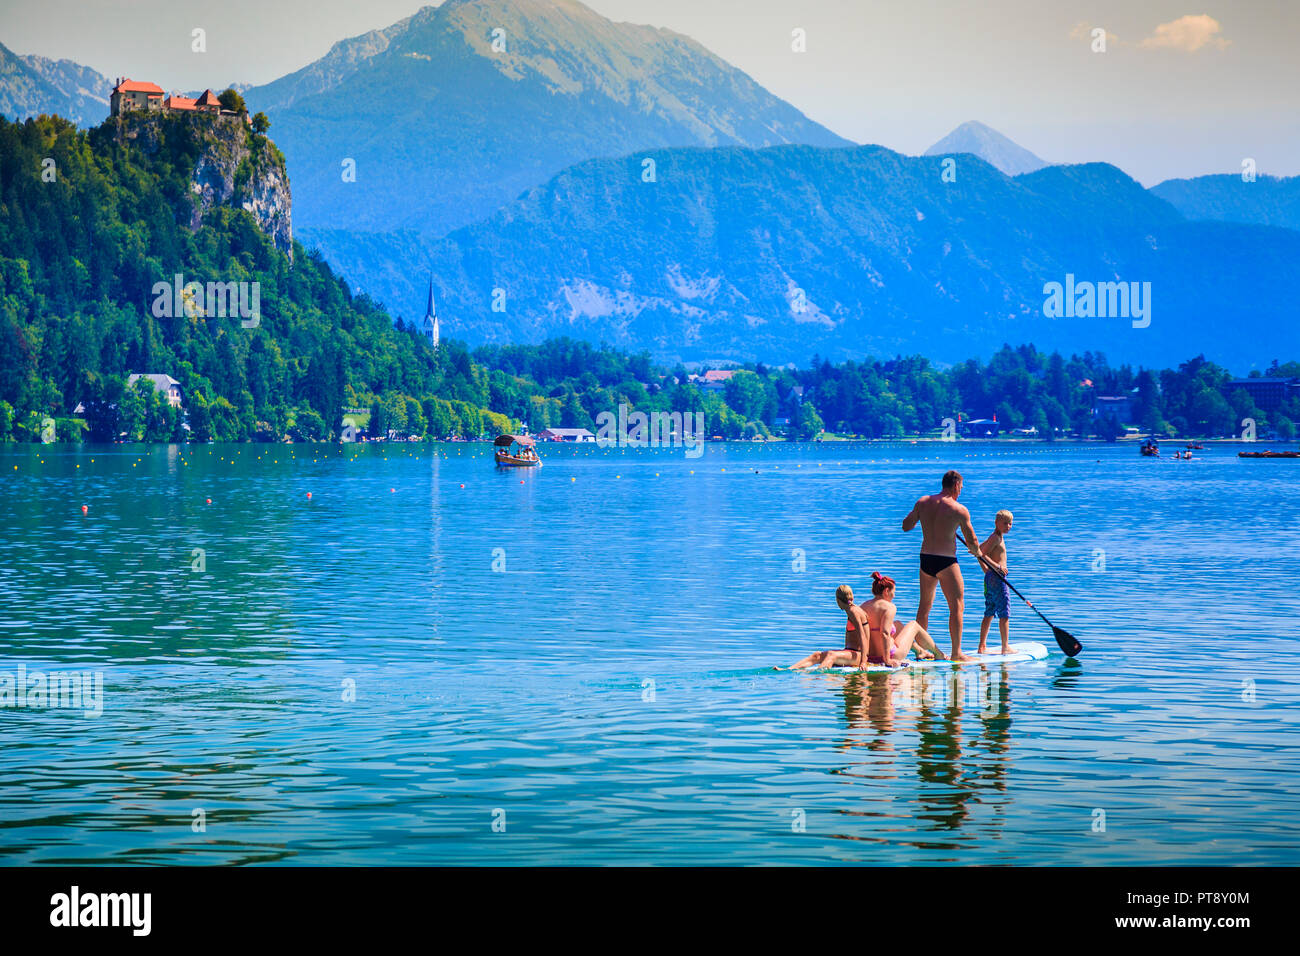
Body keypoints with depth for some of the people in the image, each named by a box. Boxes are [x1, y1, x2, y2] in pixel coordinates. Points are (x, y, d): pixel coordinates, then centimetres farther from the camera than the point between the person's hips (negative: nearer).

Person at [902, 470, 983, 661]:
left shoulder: (922, 502, 2)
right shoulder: (960, 510, -11)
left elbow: (906, 526, 12)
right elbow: (972, 541, -5)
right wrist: (976, 552, 17)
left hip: (925, 559, 6)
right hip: (946, 561, -6)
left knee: (925, 605, 17)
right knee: (957, 606, 2)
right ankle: (956, 653, 0)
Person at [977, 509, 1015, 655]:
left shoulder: (993, 538, 17)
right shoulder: (996, 538, -12)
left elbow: (978, 551, 24)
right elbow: (982, 554, -22)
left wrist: (987, 570, 24)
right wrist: (997, 566, -28)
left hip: (990, 577, 10)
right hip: (997, 578, -10)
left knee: (989, 613, 12)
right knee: (1004, 614, -6)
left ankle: (982, 647, 13)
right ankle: (1005, 647, -6)